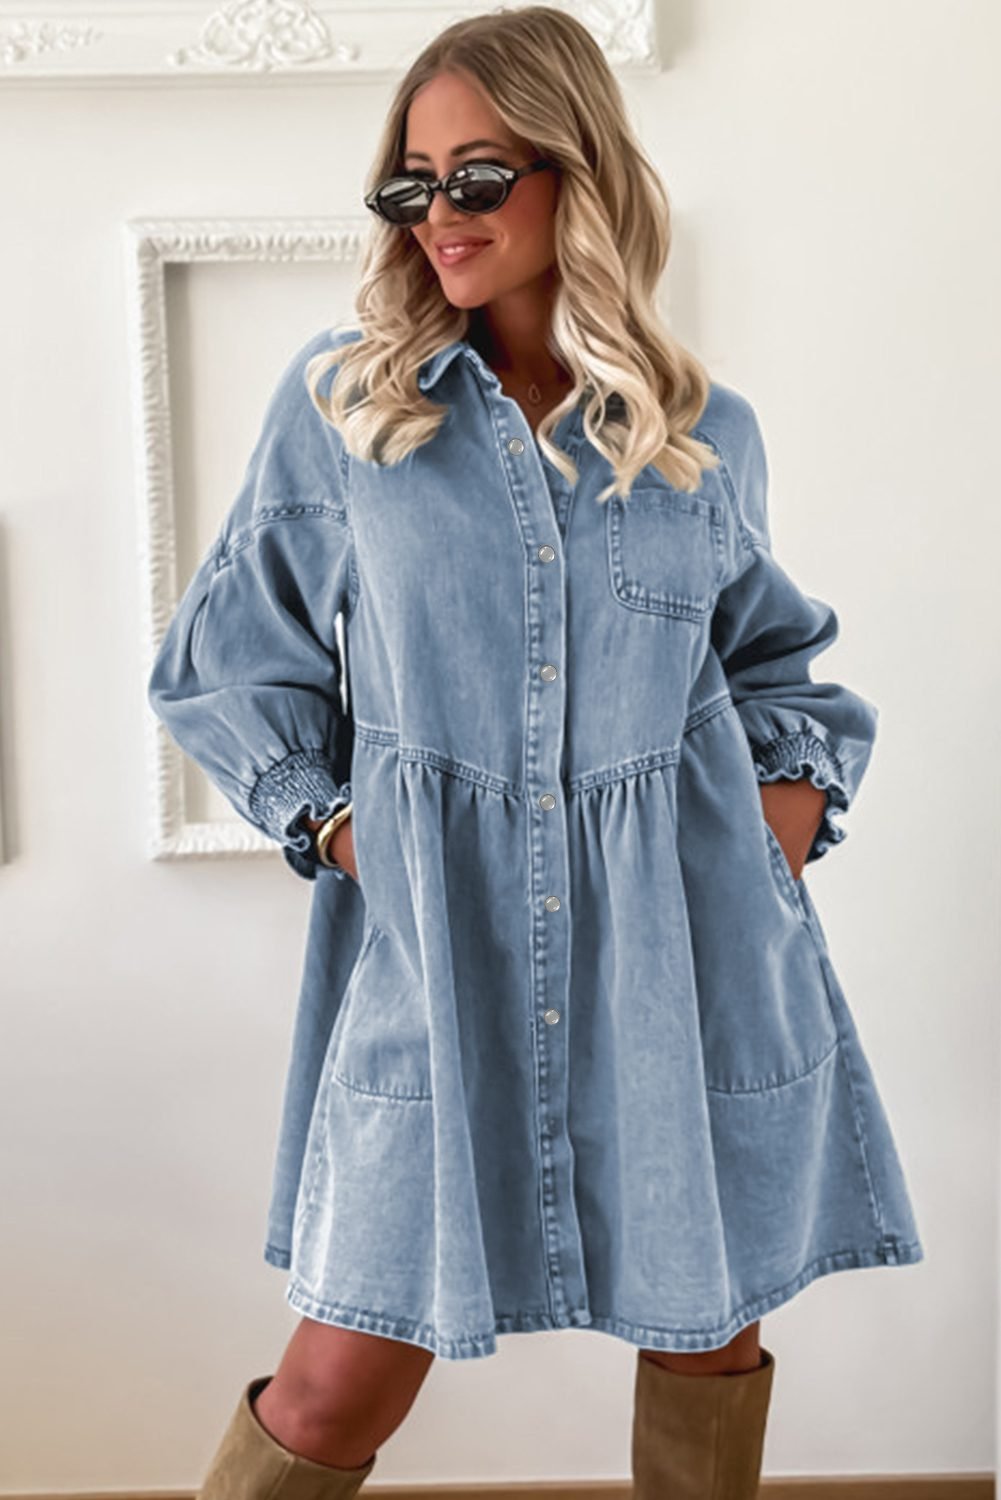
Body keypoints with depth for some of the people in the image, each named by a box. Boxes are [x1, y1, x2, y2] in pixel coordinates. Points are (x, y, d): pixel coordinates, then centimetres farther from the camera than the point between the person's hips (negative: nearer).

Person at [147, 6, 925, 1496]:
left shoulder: (708, 433, 6)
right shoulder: (340, 397, 2)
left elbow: (774, 656, 20)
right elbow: (228, 658, 8)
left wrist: (798, 783, 3)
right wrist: (331, 818, -2)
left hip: (686, 939, 2)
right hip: (436, 930, -1)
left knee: (709, 1326, 14)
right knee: (349, 1380, 3)